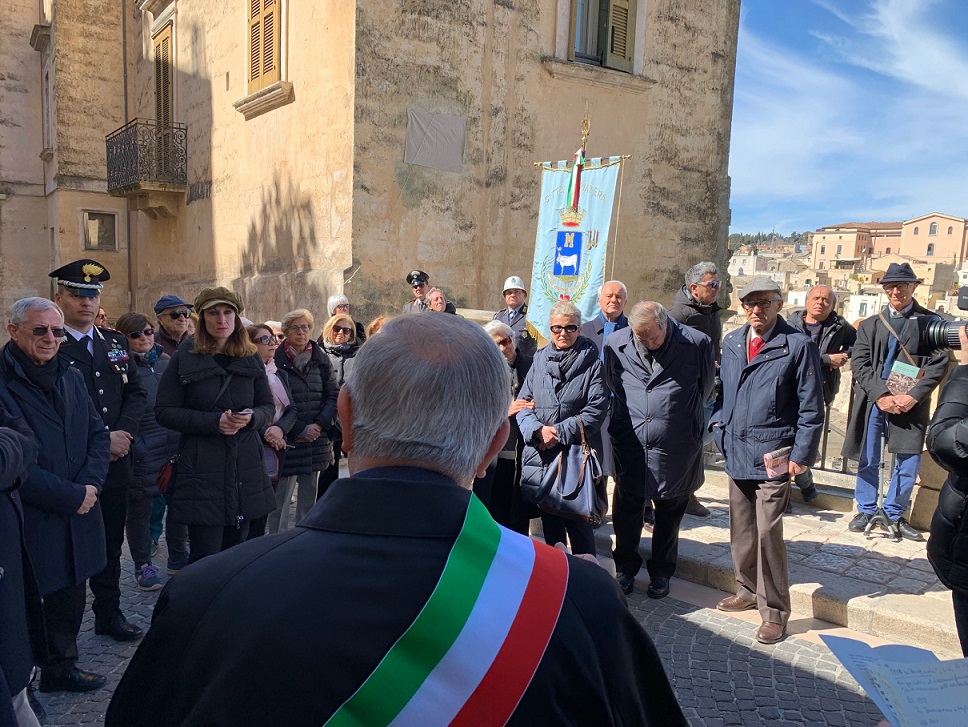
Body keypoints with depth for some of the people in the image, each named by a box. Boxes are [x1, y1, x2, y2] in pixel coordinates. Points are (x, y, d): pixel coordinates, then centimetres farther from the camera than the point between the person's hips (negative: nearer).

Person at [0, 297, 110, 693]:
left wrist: (89, 485, -7)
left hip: (79, 513, 7)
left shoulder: (71, 376, 9)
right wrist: (70, 496, -17)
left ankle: (61, 666, 37)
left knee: (70, 597, 19)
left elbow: (98, 434, 10)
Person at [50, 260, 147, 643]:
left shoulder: (116, 343, 10)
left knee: (111, 544, 16)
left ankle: (109, 613, 29)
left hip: (115, 465, 5)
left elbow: (137, 393, 8)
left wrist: (124, 433, -9)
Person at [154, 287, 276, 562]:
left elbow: (268, 407, 12)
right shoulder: (184, 358, 0)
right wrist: (213, 422, -17)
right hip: (201, 470, -3)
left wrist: (251, 417, -12)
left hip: (246, 469, 4)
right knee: (206, 559, -4)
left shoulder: (251, 359, 9)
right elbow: (164, 411, -4)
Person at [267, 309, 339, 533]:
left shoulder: (320, 359, 8)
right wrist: (299, 430, -11)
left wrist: (319, 425, -8)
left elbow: (334, 395, 6)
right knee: (280, 499, -3)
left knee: (309, 498, 12)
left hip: (316, 440, 4)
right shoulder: (276, 360, -6)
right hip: (286, 441, -4)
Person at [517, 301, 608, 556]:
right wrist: (538, 430, -13)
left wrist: (560, 432, -15)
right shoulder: (540, 360, 9)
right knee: (549, 519, 12)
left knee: (578, 522, -4)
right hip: (539, 454, 4)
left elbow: (597, 409, -9)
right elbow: (523, 402, 6)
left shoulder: (591, 364, -1)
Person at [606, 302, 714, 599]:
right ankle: (625, 566, 32)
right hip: (628, 444, 2)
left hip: (675, 447, -1)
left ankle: (661, 572, 32)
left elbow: (704, 388, 7)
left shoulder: (697, 344, -11)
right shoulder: (615, 345, -5)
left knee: (669, 513, 14)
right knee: (626, 509, 12)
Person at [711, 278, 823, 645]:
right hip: (736, 452, 6)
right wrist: (720, 425, 6)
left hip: (772, 456, -6)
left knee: (768, 534, -4)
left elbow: (811, 408, -8)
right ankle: (748, 589, 36)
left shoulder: (799, 346, -9)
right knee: (740, 529, 17)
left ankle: (774, 611, 10)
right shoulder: (731, 342, 8)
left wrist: (800, 455, -11)